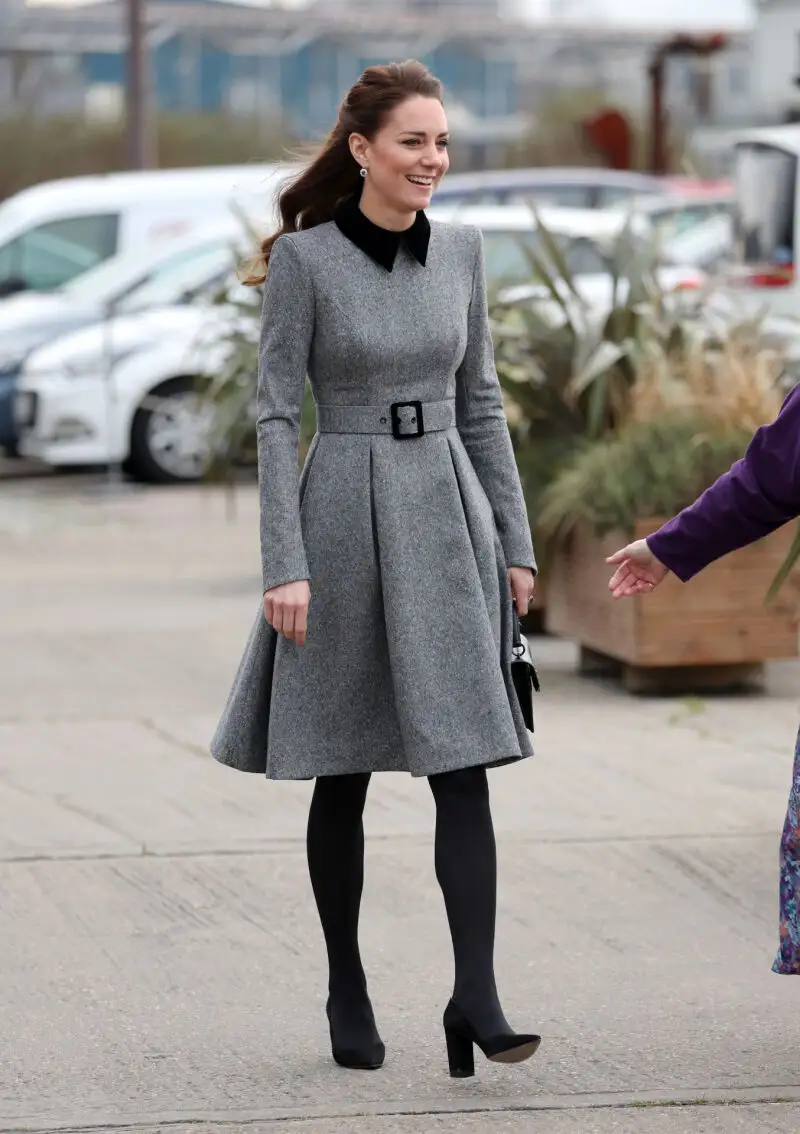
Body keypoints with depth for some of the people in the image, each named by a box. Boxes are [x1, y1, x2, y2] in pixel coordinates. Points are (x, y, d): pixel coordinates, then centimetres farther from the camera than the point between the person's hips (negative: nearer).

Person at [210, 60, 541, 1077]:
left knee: (465, 765, -7)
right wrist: (284, 565, -13)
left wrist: (515, 542, 10)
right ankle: (347, 993, 20)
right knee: (342, 779, 7)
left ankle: (476, 997, -9)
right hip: (345, 518, -3)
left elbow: (480, 402, 12)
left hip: (448, 516, 3)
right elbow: (275, 414, -7)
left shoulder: (459, 251, 7)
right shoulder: (303, 259, -7)